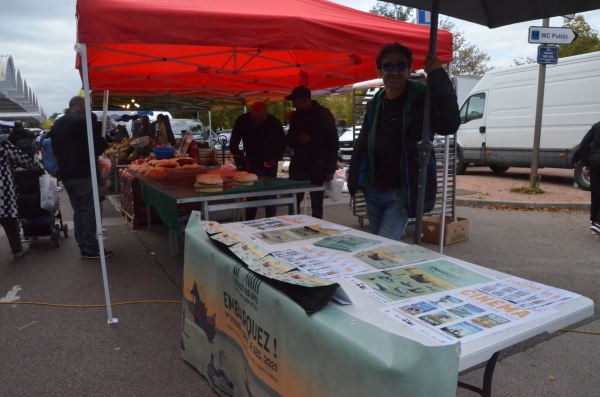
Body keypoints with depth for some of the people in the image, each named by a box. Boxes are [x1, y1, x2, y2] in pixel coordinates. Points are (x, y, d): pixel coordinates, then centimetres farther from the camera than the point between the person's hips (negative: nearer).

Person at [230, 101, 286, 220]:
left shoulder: (274, 122, -16)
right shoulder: (242, 121, -14)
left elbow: (282, 144, -3)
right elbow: (233, 145, -6)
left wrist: (275, 159, -18)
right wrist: (242, 159, -19)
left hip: (269, 164, -1)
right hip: (251, 164, 1)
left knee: (270, 196, -4)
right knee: (251, 196, 0)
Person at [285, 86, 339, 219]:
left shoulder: (324, 115, -4)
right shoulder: (296, 116, 10)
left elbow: (333, 144, -4)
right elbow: (289, 140, 17)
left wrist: (330, 169, -9)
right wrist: (297, 138, -7)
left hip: (317, 168, -4)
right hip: (298, 166, 5)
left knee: (316, 205, 1)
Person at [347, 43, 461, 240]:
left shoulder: (421, 98, -11)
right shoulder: (375, 103, 6)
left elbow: (449, 125, -29)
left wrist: (438, 76, -29)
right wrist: (356, 178, 10)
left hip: (402, 194, -6)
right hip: (373, 192, 6)